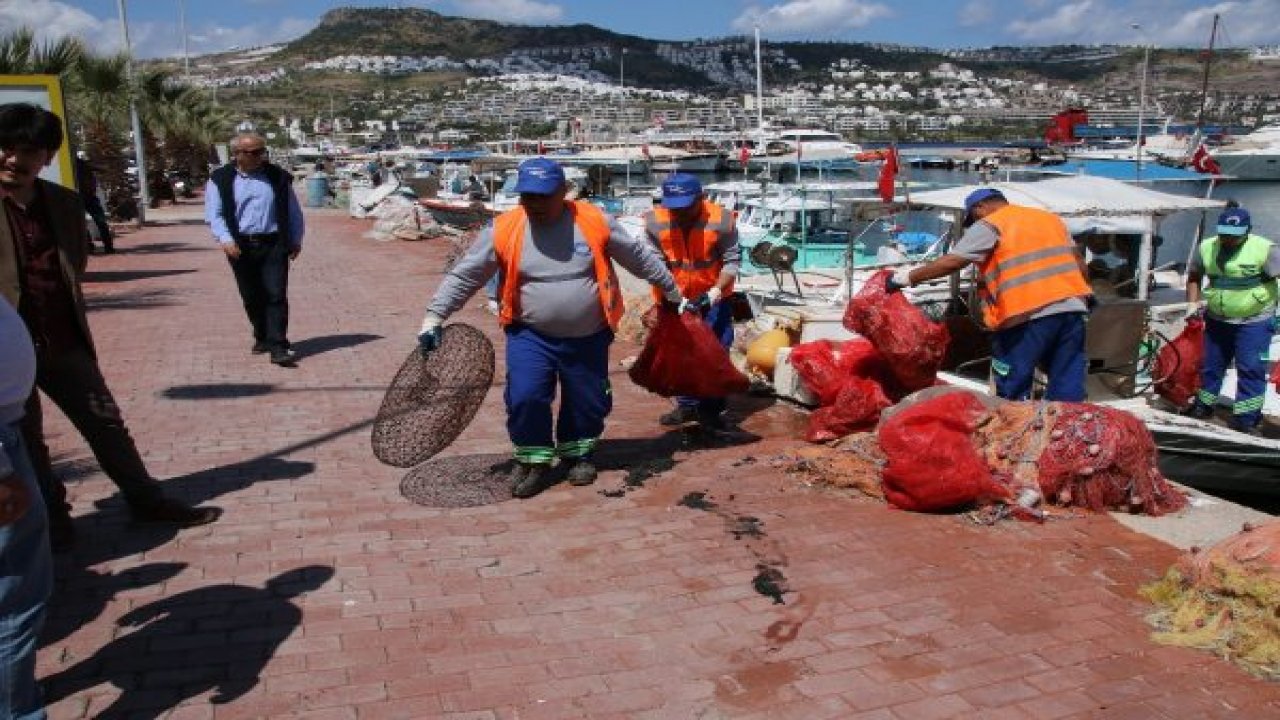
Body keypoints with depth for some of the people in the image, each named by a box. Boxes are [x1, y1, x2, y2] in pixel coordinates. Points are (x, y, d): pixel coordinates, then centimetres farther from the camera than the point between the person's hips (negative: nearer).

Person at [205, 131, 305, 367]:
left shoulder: (278, 177, 8)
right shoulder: (221, 180, 4)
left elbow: (293, 211, 14)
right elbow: (214, 214, 1)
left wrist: (296, 240, 8)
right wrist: (225, 239, -13)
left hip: (274, 245, 0)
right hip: (241, 247, 1)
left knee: (276, 295, -10)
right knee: (251, 298, 9)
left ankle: (278, 347, -12)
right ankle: (262, 338, 27)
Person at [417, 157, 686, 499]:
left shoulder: (594, 221, -8)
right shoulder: (503, 230, -9)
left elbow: (640, 257, 4)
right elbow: (464, 276, -3)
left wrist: (673, 293, 13)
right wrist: (434, 318, -6)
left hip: (588, 338, 1)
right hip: (530, 336, -1)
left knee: (588, 403, 10)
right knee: (524, 397, -15)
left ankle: (577, 453, 39)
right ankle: (534, 460, 10)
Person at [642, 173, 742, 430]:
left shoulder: (721, 220, -22)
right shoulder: (654, 222, -18)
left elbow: (732, 260, -14)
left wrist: (715, 291, -25)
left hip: (713, 297, -2)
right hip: (675, 298, 2)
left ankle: (711, 408, 16)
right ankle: (687, 405, 27)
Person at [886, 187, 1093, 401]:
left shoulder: (990, 225, 2)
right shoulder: (1051, 218, 23)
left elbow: (951, 262, -7)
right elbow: (1079, 261, 23)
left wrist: (907, 278, -1)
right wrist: (1084, 293, 35)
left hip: (1028, 312, -7)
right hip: (1072, 306, 7)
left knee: (1012, 393, 3)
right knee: (1067, 391, 8)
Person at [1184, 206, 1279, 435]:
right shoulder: (1207, 247, -2)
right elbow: (1194, 276, 13)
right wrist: (1193, 302, 2)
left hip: (1254, 322, -4)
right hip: (1217, 320, 5)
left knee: (1251, 369, -5)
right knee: (1211, 365, 15)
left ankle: (1246, 420, 2)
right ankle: (1202, 407, 32)